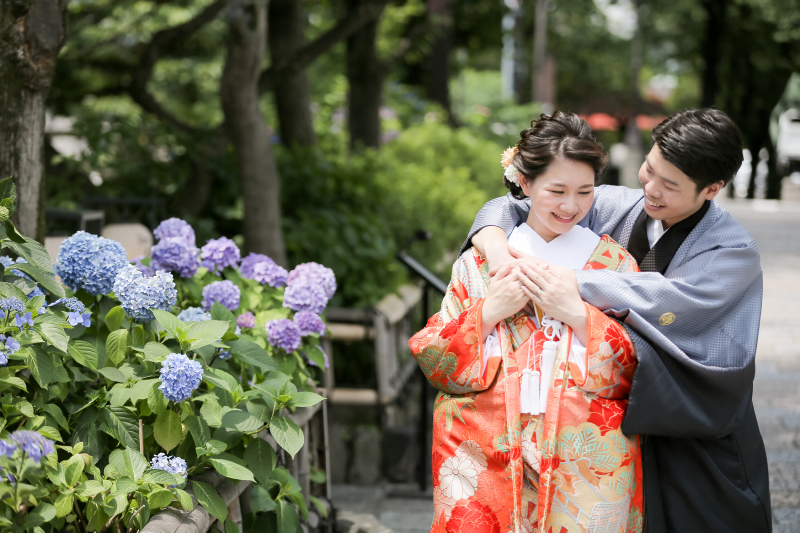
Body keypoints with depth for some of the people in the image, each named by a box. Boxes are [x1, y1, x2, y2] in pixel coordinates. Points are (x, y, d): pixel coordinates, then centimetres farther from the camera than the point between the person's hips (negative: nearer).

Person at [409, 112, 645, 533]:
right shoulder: (480, 261, 8)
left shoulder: (616, 264, 8)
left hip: (586, 466, 0)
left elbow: (640, 371, 0)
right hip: (485, 461, 0)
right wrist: (488, 313, -10)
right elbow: (434, 363, 5)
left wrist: (580, 316, -12)